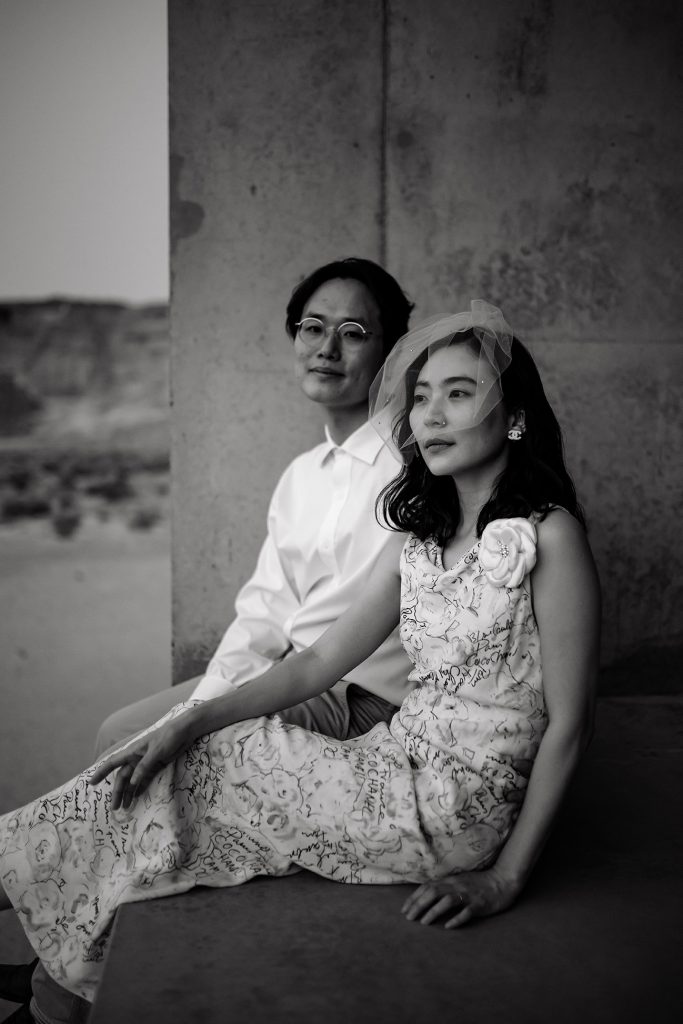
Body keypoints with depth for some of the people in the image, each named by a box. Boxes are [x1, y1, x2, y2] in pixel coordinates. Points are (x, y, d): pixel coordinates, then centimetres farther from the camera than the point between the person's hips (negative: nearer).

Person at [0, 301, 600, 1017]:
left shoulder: (548, 535, -13)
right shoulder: (420, 538, 9)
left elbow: (568, 723, -13)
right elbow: (320, 663, 6)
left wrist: (505, 877, -15)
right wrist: (192, 720, -7)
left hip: (458, 809, -6)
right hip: (398, 764, 7)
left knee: (192, 772, -8)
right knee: (172, 758, -4)